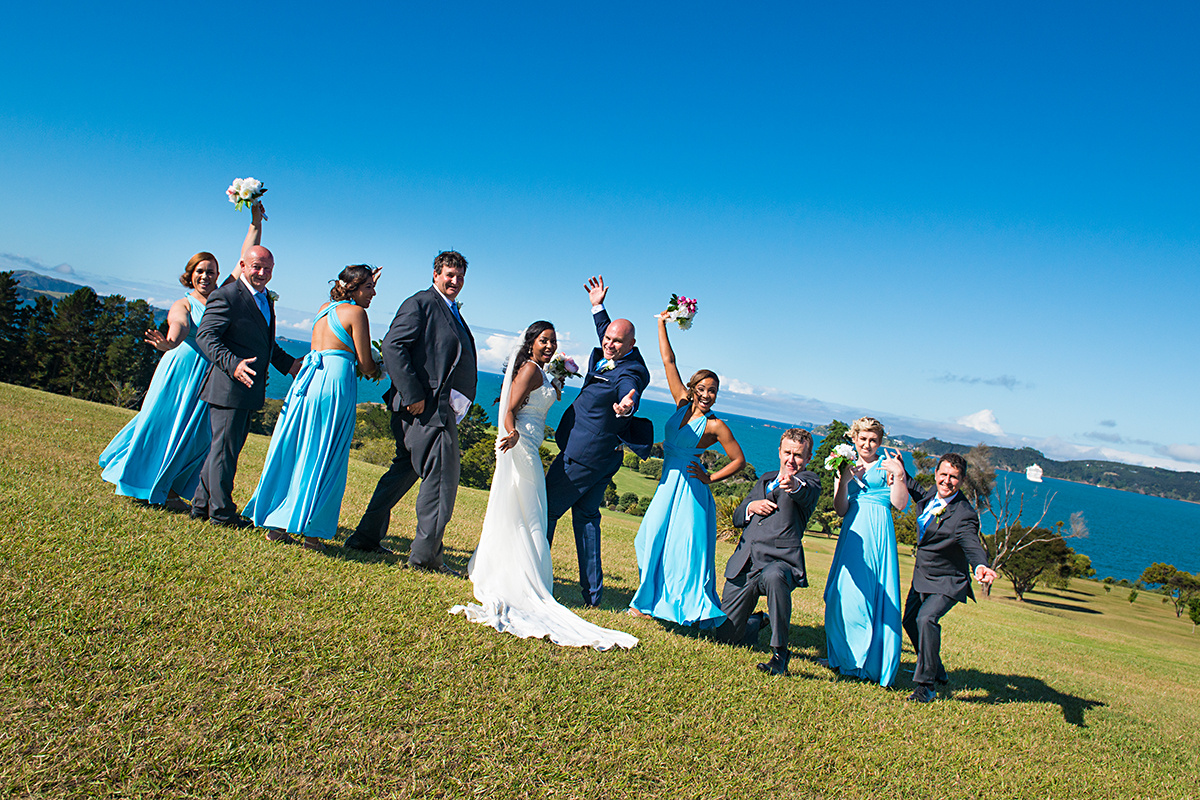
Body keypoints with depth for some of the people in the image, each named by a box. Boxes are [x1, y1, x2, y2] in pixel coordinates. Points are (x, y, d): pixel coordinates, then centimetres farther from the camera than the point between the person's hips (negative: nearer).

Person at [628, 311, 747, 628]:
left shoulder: (715, 426, -8)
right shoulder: (683, 403, 4)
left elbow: (739, 460, -4)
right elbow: (668, 361, 4)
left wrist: (710, 478, -7)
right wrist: (662, 323, 4)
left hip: (689, 489, -6)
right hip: (668, 484, 6)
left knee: (687, 547, -4)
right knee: (655, 540, 9)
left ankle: (698, 609, 5)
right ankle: (652, 600, 21)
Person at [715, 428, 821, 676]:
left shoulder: (809, 481, 4)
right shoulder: (765, 479, 22)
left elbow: (806, 494, -23)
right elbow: (737, 518, 24)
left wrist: (794, 485, -47)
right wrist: (751, 506, 0)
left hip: (781, 561, -5)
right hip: (744, 565, 5)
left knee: (774, 576, -43)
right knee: (726, 636, 5)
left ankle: (780, 653, -27)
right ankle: (758, 621, 39)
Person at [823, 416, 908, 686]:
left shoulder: (887, 465, 9)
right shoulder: (845, 467, 16)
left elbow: (900, 504, 0)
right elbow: (841, 509, 6)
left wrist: (898, 475, -10)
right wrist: (844, 479, -7)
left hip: (879, 534, -2)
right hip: (853, 534, 2)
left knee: (879, 597, -5)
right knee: (846, 594, -4)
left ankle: (876, 665, 4)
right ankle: (846, 659, 9)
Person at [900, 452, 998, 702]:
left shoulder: (964, 514, -28)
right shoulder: (932, 493, -6)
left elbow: (972, 544, -44)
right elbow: (917, 491, 19)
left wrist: (981, 566, -64)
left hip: (948, 582, -8)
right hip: (922, 577, 8)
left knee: (926, 618, -29)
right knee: (910, 621, 18)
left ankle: (926, 686, -15)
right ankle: (936, 671, 41)